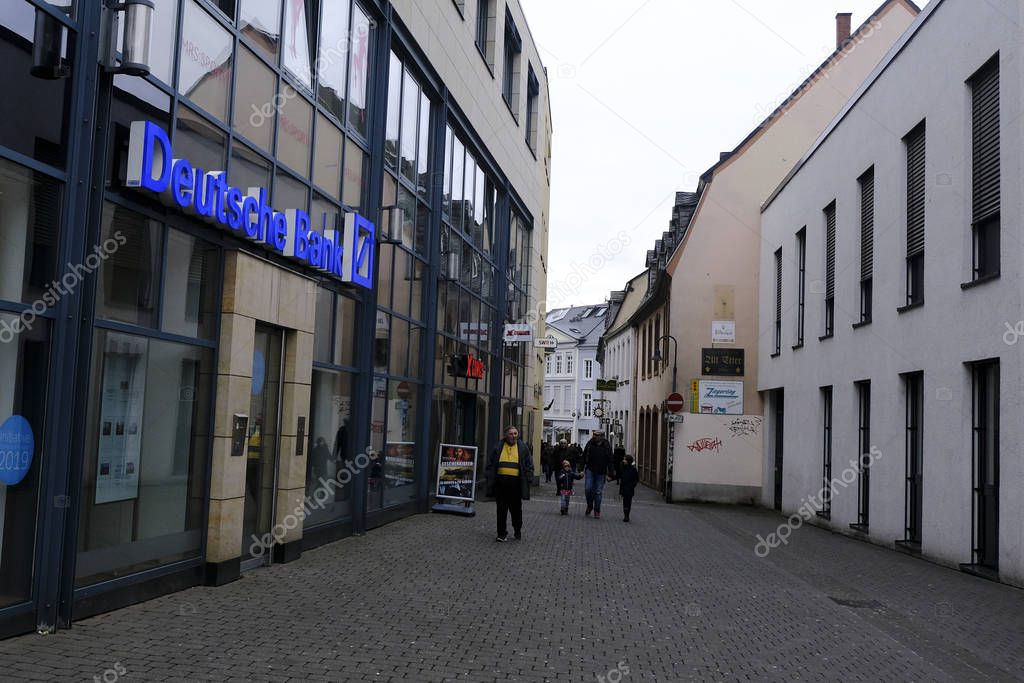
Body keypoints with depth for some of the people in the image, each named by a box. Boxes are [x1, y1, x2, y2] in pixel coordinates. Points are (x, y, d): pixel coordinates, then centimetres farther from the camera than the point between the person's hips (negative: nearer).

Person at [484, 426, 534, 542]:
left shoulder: (523, 448, 6)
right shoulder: (498, 448, 8)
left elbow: (529, 465, 8)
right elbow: (490, 465, 12)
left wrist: (528, 479, -1)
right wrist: (489, 479, 5)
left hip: (515, 483, -1)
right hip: (501, 482, 1)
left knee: (516, 509, 7)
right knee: (501, 509, 3)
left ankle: (518, 531, 26)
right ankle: (502, 533, 9)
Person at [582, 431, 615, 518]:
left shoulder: (607, 446, -5)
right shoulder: (590, 444, -3)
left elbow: (610, 461, -1)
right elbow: (584, 457, 3)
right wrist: (582, 469, 0)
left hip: (601, 472, -1)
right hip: (590, 470, 1)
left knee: (598, 492, 3)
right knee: (588, 488, -9)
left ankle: (597, 511, 14)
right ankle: (589, 505, 16)